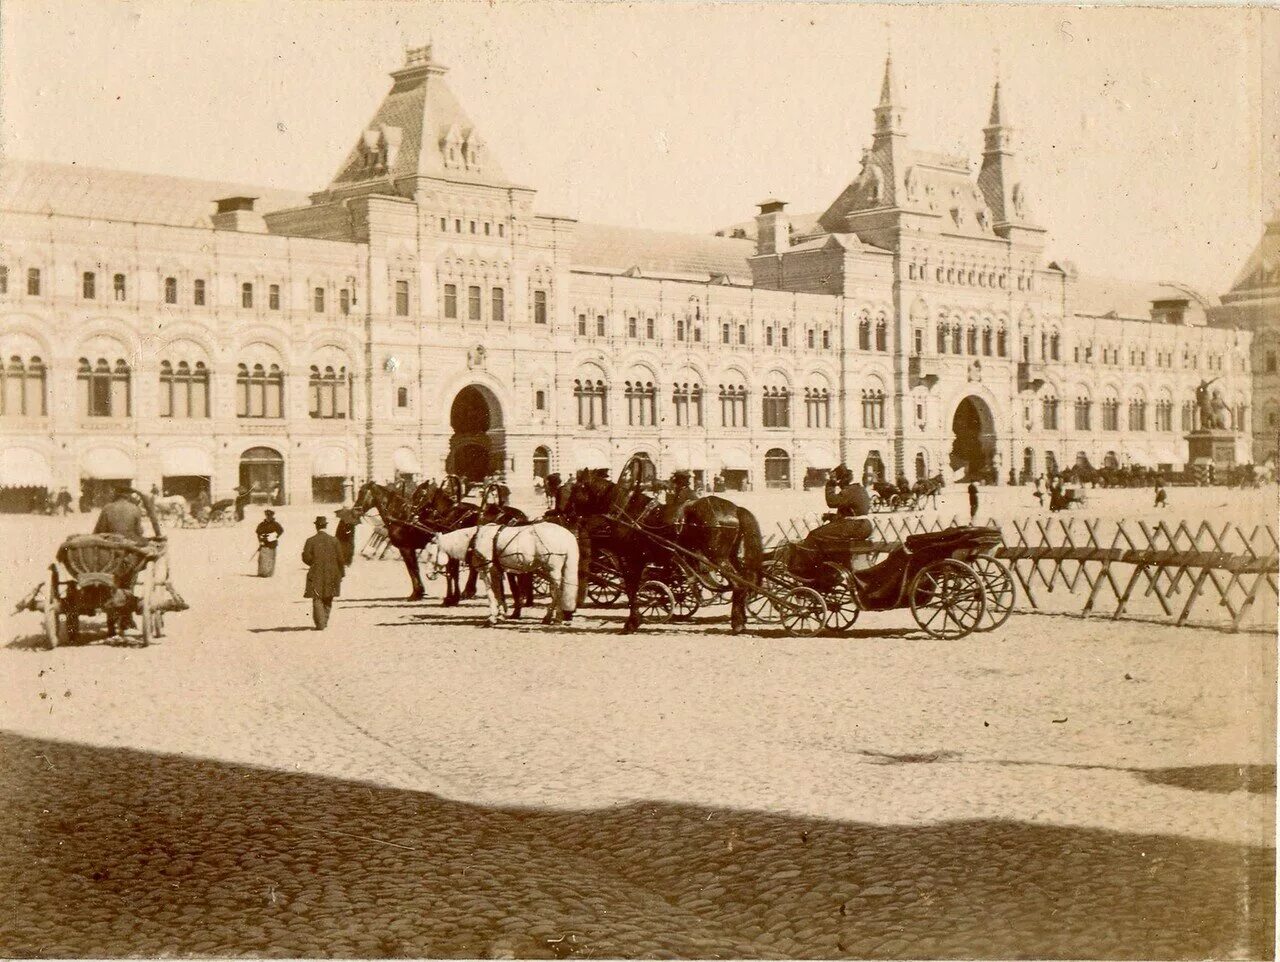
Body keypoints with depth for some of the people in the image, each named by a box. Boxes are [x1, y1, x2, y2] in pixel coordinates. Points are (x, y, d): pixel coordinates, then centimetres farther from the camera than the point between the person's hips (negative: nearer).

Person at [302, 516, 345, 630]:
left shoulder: (311, 541, -6)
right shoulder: (334, 540, -2)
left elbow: (306, 557, -9)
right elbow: (340, 558, -2)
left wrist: (314, 564, 10)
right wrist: (339, 574, 7)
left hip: (316, 575, -2)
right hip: (331, 575, 2)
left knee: (317, 600, 2)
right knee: (328, 600, 17)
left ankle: (320, 624, -7)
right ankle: (324, 622, 21)